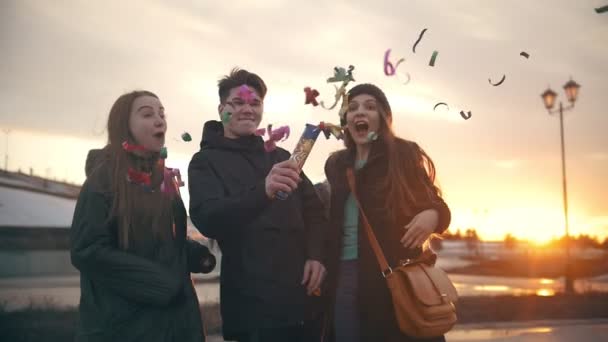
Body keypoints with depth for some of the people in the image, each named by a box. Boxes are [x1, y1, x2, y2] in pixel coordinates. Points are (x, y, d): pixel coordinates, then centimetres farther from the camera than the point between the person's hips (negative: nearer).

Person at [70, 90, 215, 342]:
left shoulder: (163, 179, 10)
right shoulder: (103, 179, -10)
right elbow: (87, 251, -18)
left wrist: (198, 254, -1)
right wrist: (160, 281, -18)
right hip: (124, 320, -6)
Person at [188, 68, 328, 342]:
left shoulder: (281, 156, 15)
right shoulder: (206, 162, -1)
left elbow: (314, 210, 16)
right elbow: (207, 220, -18)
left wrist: (316, 255, -4)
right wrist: (263, 191, -35)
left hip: (301, 296, 5)